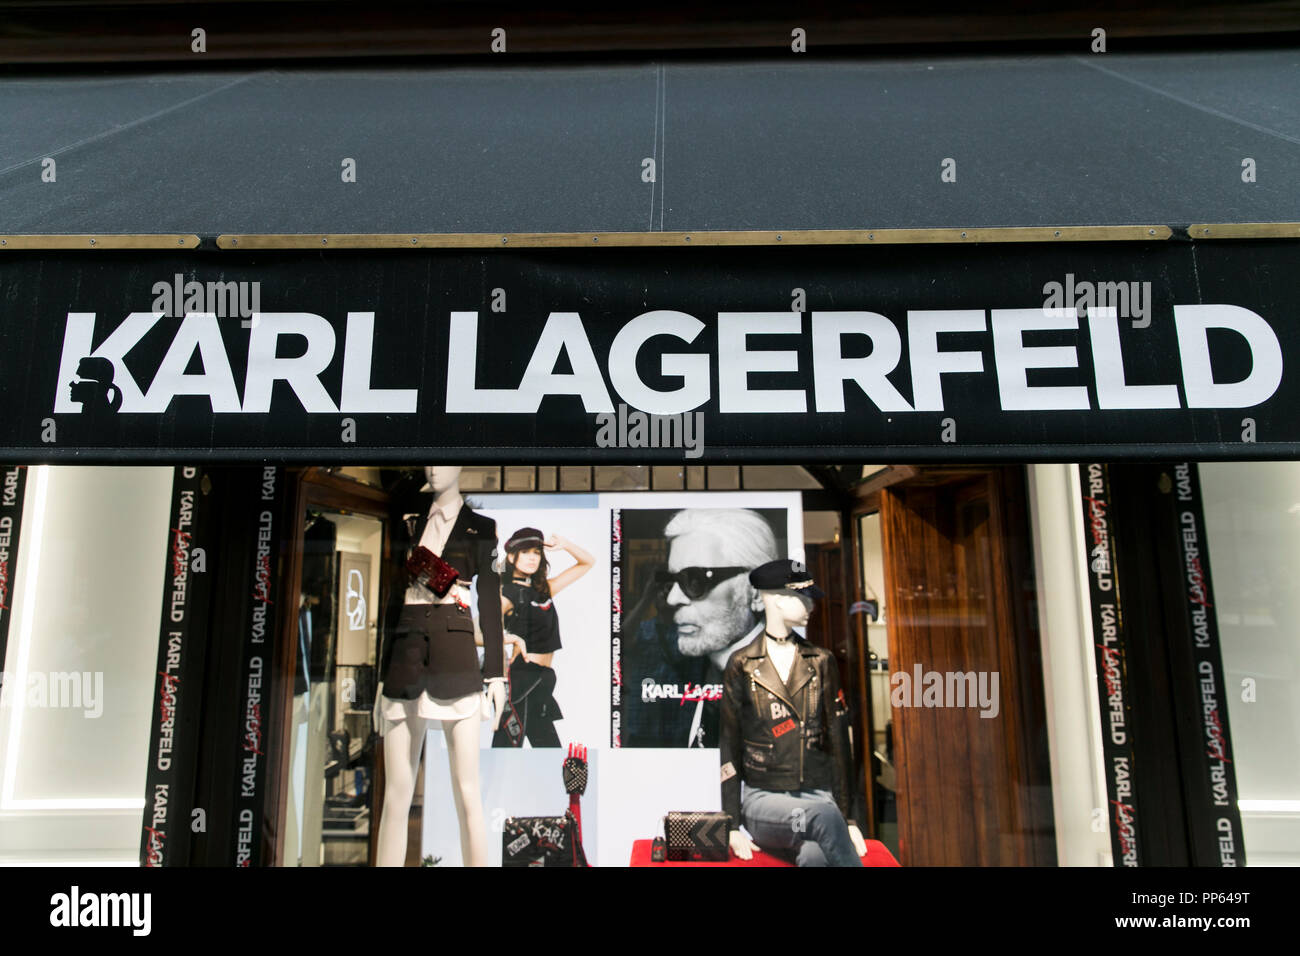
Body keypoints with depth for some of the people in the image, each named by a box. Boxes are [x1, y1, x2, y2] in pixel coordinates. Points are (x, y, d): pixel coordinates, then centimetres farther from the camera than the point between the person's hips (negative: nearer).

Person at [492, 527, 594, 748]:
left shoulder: (544, 589, 12)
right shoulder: (506, 595, -7)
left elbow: (587, 563, 19)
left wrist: (564, 545, 3)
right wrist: (513, 638, -24)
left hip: (542, 681, 8)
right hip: (521, 679, -8)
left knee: (550, 750, 12)